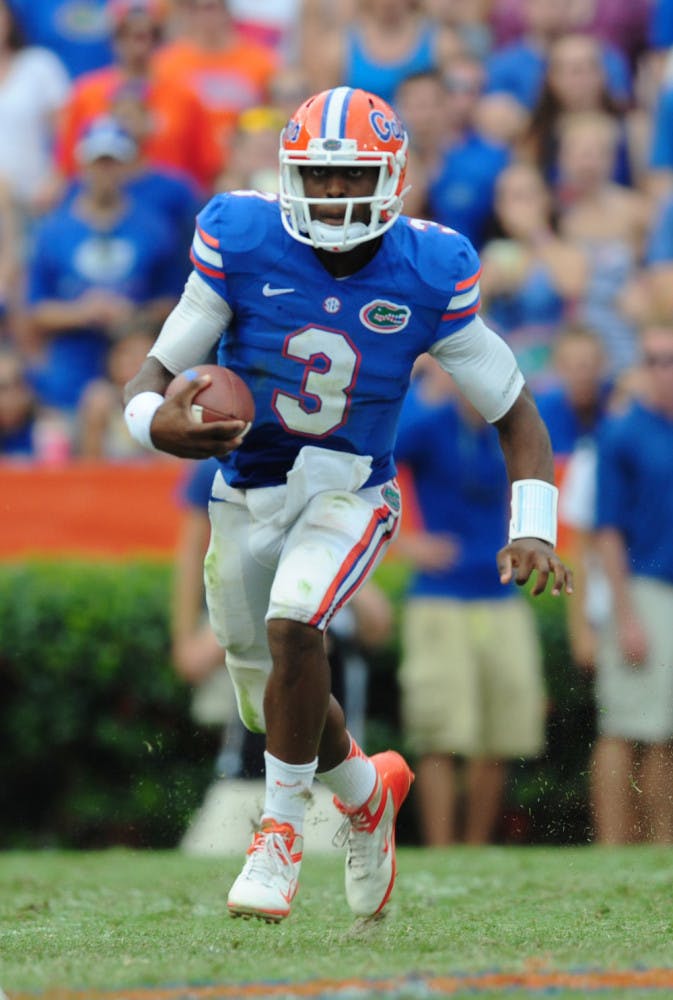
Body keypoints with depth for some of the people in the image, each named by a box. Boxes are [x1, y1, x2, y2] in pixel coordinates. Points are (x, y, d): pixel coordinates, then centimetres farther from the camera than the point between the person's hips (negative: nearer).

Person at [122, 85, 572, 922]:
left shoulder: (428, 274, -14)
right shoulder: (242, 245, -14)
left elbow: (513, 411, -5)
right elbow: (157, 371, -10)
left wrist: (533, 531, -17)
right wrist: (155, 421, -34)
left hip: (349, 491, -3)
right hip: (247, 495, 3)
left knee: (293, 624, -31)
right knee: (276, 707, 13)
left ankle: (281, 828, -12)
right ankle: (366, 792, 46)